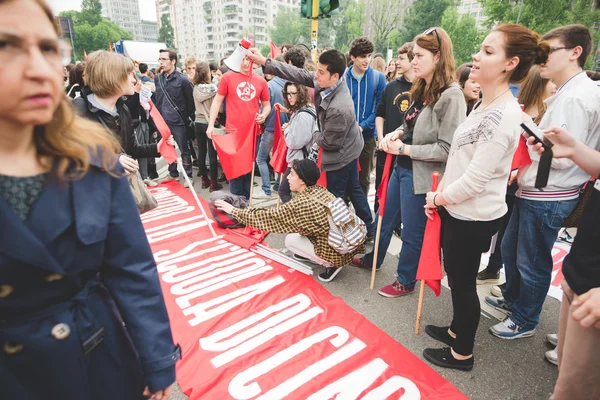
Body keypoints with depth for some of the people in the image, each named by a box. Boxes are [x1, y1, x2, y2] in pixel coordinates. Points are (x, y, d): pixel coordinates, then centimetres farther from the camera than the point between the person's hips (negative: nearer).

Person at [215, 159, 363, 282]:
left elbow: (269, 217, -12)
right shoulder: (321, 191, 3)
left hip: (338, 252, -8)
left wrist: (234, 210, -3)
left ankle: (331, 264, 3)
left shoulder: (300, 204, -20)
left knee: (290, 240, 7)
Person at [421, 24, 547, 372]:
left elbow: (476, 178, -24)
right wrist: (440, 196, 5)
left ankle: (462, 353, 29)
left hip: (473, 217, -9)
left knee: (463, 282, 8)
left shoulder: (504, 115, -23)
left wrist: (438, 198, -9)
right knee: (458, 277, 22)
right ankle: (457, 330, 44)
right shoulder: (485, 106, 8)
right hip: (460, 210, 9)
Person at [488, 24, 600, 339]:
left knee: (532, 263, 7)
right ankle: (511, 299, 43)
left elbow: (564, 157, -23)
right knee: (510, 248, 22)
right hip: (534, 190, 10)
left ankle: (525, 321, 27)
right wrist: (522, 170, 7)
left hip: (547, 198, -10)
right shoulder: (566, 92, 12)